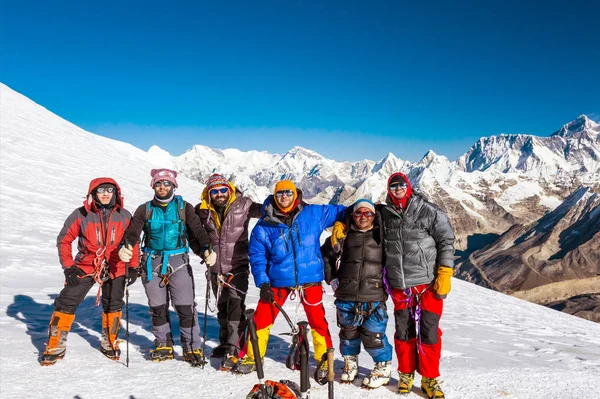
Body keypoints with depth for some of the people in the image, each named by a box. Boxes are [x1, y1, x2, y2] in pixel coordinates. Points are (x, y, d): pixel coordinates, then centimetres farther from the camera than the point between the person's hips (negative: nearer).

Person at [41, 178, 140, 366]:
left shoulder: (124, 216, -4)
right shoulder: (81, 215, -9)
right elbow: (64, 240, -2)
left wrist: (133, 267, 1)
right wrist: (68, 267, -7)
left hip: (115, 269, 2)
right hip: (85, 267, -1)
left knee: (113, 306, 12)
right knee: (66, 304, -3)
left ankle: (109, 343, 33)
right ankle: (56, 346, 13)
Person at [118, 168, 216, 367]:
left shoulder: (184, 208, 3)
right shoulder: (145, 210, 7)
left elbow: (197, 231, -6)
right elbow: (132, 232, -3)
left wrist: (207, 250, -24)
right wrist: (124, 247, -24)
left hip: (178, 261, -2)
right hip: (152, 262, 2)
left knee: (186, 307, -6)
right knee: (157, 307, 10)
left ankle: (192, 348, 6)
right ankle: (164, 345, 26)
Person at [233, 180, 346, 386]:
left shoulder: (313, 214, -1)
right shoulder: (264, 226, -2)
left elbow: (338, 212, 10)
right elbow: (257, 256, 0)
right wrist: (262, 283, -8)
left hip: (310, 279, 0)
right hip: (278, 281, 0)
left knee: (317, 320, 2)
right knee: (262, 318, 4)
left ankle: (324, 360, 22)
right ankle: (252, 358, 23)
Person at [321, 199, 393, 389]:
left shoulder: (381, 236, 1)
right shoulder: (344, 236, 4)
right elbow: (326, 255, 16)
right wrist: (331, 278, 12)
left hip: (374, 298, -2)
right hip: (346, 297, 2)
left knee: (373, 336, -4)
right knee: (348, 332, 14)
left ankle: (384, 366, 19)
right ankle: (350, 362, 37)